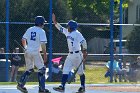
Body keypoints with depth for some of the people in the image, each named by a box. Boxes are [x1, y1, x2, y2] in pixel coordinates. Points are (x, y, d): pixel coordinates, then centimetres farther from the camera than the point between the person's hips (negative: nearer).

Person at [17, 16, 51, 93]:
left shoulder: (29, 30, 10)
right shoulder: (41, 31, -9)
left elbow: (23, 39, 17)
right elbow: (43, 44, -14)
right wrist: (45, 55, -10)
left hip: (27, 52, 6)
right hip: (35, 52, -6)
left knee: (29, 69, 20)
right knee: (41, 69, 3)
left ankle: (20, 84, 14)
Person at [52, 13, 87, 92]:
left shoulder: (77, 33, -14)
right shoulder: (67, 32, 11)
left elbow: (83, 41, -21)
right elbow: (60, 28, 20)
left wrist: (84, 51, -25)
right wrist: (54, 21, 11)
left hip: (77, 55, -8)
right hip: (70, 55, 8)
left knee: (80, 72, 4)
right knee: (65, 70, -2)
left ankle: (83, 87, 17)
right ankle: (62, 86, -8)